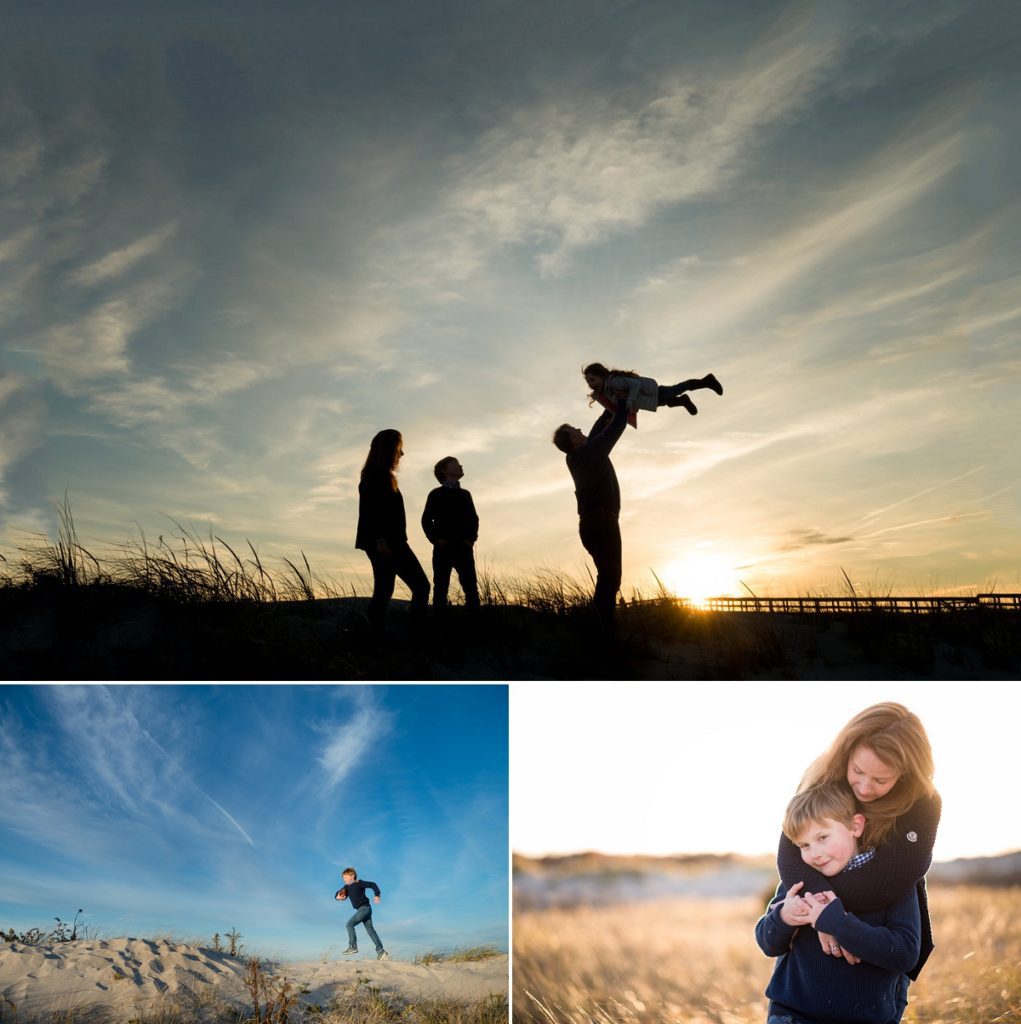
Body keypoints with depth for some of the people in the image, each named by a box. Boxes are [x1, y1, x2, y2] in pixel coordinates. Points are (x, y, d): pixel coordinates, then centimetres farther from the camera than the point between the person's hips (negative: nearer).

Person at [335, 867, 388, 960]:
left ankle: (353, 946, -7)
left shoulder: (359, 884, -9)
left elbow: (372, 885, -11)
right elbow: (338, 894, 15)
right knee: (370, 929, 5)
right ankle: (381, 951, 5)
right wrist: (338, 897, -9)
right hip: (362, 910, 9)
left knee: (350, 924, -12)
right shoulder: (347, 887, 14)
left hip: (365, 908, -9)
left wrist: (377, 895, -22)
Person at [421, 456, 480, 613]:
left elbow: (474, 519, 17)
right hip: (443, 547, -3)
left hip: (463, 547, 3)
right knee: (441, 588, -3)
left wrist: (471, 538, 1)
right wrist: (435, 539, -11)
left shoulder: (465, 494, 16)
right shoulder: (436, 494, 5)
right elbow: (426, 519, 2)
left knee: (471, 587, -4)